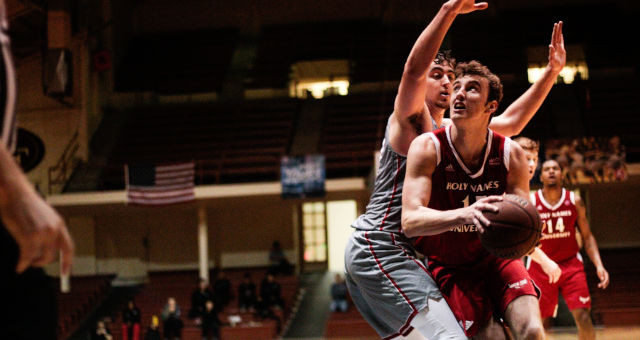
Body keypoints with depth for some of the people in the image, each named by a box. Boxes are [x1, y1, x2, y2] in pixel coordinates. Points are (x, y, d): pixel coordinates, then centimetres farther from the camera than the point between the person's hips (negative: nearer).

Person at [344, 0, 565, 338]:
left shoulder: (447, 129, 21)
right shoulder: (411, 117, -4)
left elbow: (510, 123, 20)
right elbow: (414, 69, -25)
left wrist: (551, 72, 14)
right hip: (380, 245, -10)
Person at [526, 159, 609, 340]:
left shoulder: (574, 201, 0)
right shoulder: (530, 203, -7)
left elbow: (587, 237, 4)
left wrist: (599, 265, -10)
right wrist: (544, 261, -30)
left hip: (571, 263, 1)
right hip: (541, 266, -1)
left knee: (584, 317, -12)